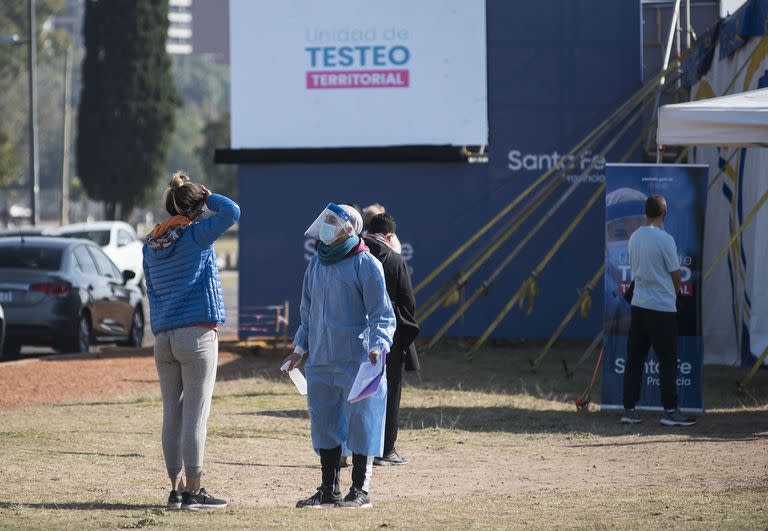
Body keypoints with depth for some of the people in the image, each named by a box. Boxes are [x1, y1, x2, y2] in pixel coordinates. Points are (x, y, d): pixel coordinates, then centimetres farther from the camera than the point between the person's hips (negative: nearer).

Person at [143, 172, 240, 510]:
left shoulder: (151, 245, 11)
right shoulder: (196, 236, -8)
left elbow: (151, 291, 16)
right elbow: (231, 211, -13)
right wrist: (206, 194, 3)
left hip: (163, 339, 6)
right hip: (197, 336, -6)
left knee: (172, 415, 9)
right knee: (195, 415, -4)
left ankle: (176, 490, 11)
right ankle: (192, 492, -3)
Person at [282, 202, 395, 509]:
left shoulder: (365, 264, -6)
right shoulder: (316, 264, 14)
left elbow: (382, 313, -8)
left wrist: (378, 345, -22)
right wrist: (300, 348, 19)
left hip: (356, 360, -7)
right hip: (320, 362, 7)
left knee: (359, 424, -3)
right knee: (323, 424, 9)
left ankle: (360, 490, 5)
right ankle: (328, 490, 16)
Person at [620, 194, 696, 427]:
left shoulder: (634, 238, 5)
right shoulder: (665, 240, -14)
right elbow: (675, 275, -7)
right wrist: (675, 293, 15)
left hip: (638, 305, 6)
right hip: (662, 307, -6)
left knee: (634, 360, 9)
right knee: (668, 362, 0)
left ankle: (629, 410, 10)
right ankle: (670, 411, 1)